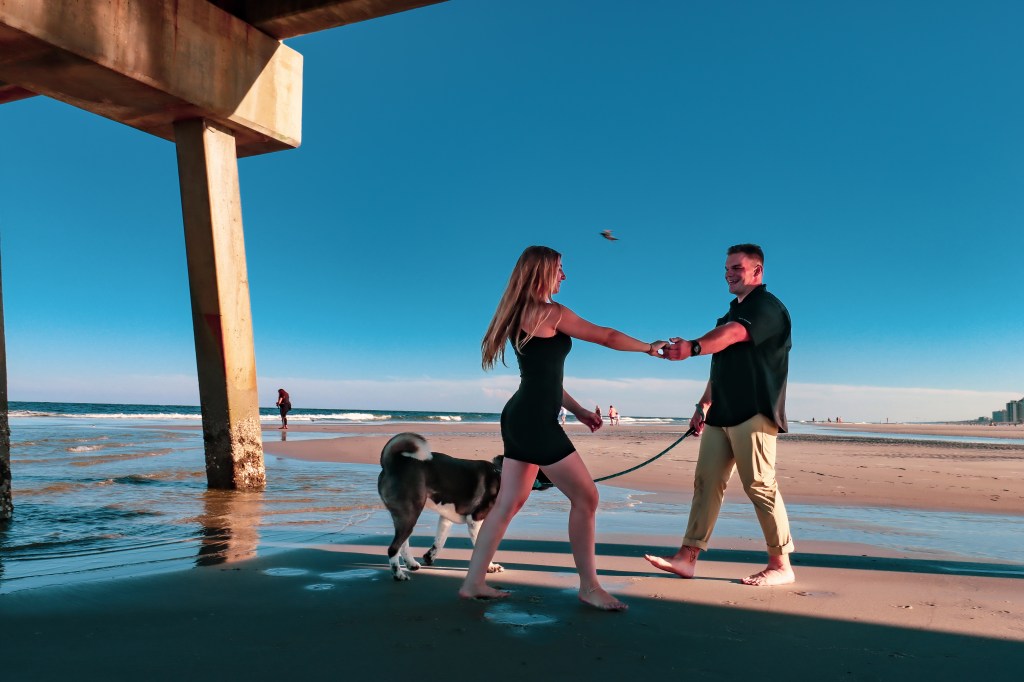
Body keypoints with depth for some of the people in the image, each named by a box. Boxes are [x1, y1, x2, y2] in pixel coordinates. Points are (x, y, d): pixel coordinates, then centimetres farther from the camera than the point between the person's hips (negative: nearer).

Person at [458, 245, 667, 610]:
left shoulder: (521, 316, 17)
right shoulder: (550, 312, -10)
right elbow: (606, 336, -2)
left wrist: (578, 411, 23)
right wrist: (649, 347, 13)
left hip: (520, 417, 10)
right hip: (535, 420, -10)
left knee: (508, 502, 13)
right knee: (585, 497, -1)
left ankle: (473, 581, 17)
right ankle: (589, 587, 7)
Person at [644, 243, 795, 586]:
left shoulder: (767, 307, -7)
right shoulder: (733, 313, 23)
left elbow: (733, 334, -29)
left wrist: (693, 347, -46)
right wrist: (703, 405, 21)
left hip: (753, 414, -9)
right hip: (721, 415, 9)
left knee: (760, 486, -7)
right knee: (706, 482, 5)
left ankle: (780, 566, 5)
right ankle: (687, 558, 8)